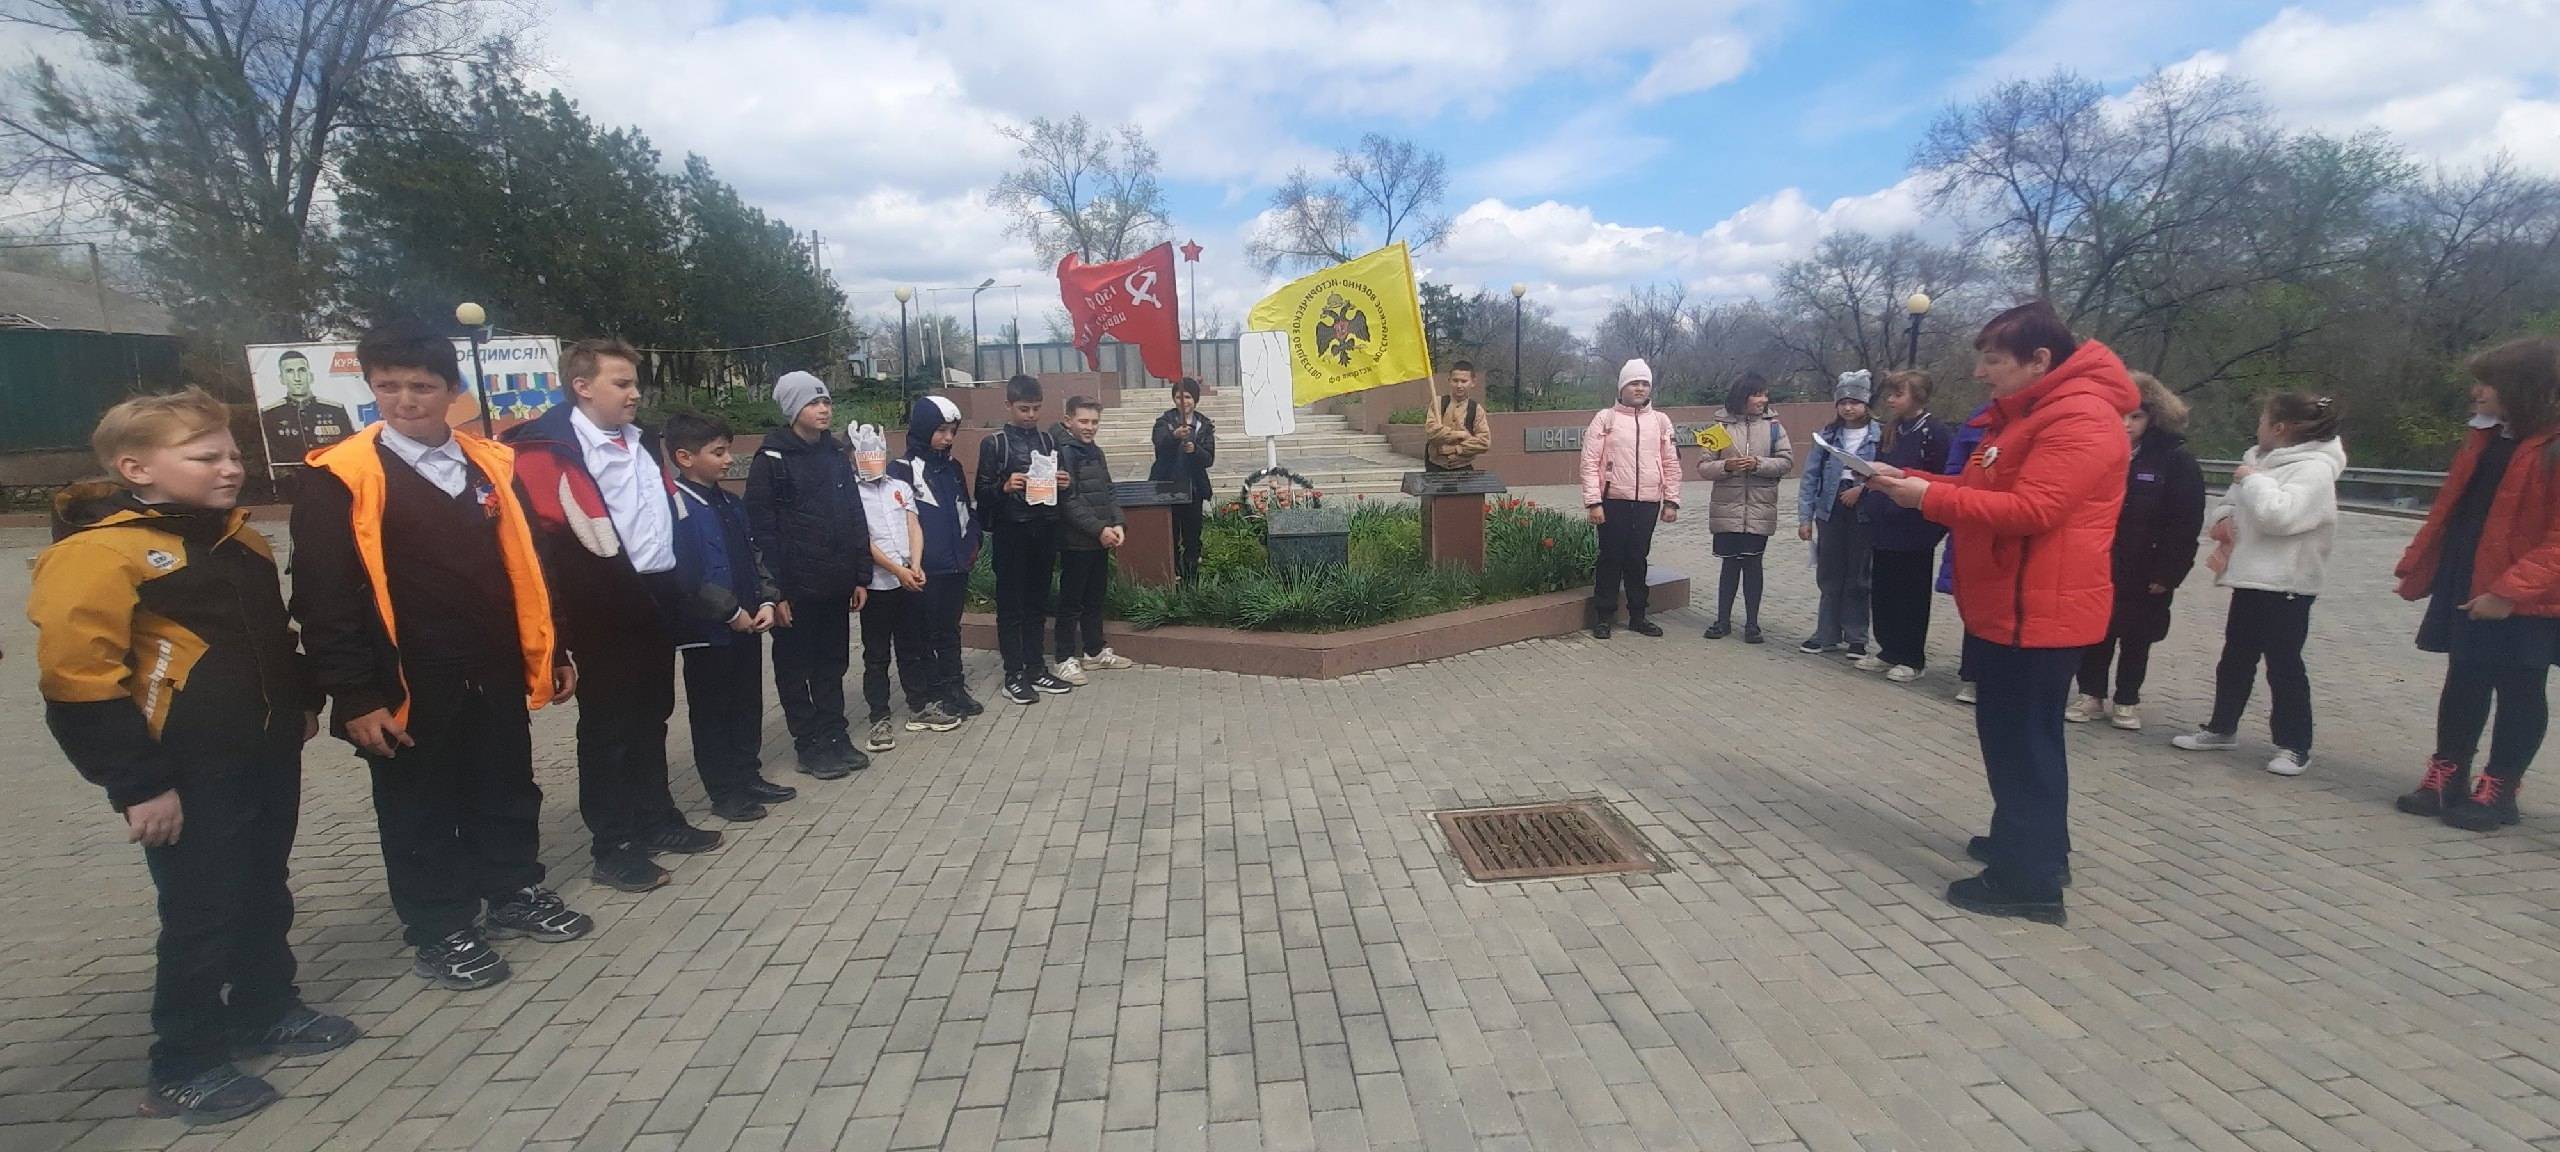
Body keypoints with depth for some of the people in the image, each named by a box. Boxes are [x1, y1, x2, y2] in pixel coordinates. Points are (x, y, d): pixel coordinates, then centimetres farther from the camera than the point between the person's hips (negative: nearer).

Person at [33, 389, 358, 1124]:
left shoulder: (234, 536, 9)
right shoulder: (97, 553, -17)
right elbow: (77, 683, -20)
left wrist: (301, 701, 18)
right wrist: (138, 783, -19)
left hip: (268, 755, 8)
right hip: (191, 775, -8)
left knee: (264, 896, 20)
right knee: (201, 912, 3)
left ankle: (266, 1009, 38)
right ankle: (184, 1068, 20)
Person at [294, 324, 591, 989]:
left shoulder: (490, 464, 6)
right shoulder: (341, 478, -8)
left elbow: (526, 565, 12)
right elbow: (324, 598, -9)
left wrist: (552, 651, 13)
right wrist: (355, 696, -12)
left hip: (496, 673, 4)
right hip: (409, 686, -4)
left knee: (508, 792, 17)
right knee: (420, 810, 11)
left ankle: (515, 894, 35)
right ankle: (440, 930, 25)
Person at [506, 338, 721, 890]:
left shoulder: (640, 440, 15)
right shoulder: (550, 447, -10)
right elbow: (544, 534, -17)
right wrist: (583, 603, -17)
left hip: (656, 598, 8)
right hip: (606, 611, -8)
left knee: (651, 716, 17)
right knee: (607, 725, 2)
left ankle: (656, 817, 30)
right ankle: (613, 846, 12)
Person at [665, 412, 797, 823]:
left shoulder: (730, 504, 10)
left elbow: (754, 557, 14)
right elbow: (686, 577, -22)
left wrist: (767, 601, 1)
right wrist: (730, 612, -18)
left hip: (746, 624, 8)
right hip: (706, 632, -8)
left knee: (748, 705, 17)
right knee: (712, 712, 6)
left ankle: (749, 777, 30)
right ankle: (724, 792, 16)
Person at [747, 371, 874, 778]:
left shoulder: (836, 454, 10)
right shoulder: (771, 460, -8)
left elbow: (855, 518, 12)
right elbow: (762, 530, -11)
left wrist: (861, 576, 8)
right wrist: (775, 590, -15)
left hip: (836, 583, 5)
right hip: (796, 587, -5)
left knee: (832, 665, 13)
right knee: (795, 668, 7)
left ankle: (835, 736, 24)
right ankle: (809, 745, 17)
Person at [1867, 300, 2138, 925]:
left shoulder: (2080, 419, -19)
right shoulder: (2025, 412, 16)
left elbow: (2030, 510, -27)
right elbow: (1980, 489, 18)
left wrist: (1929, 498, -22)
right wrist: (1909, 480, 4)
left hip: (2037, 611, -11)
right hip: (2006, 606, 11)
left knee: (2022, 740, -4)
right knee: (2017, 734, 20)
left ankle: (2030, 880, 5)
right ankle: (2030, 845, 34)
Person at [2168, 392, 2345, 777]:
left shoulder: (2313, 470, -16)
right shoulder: (2260, 458, 11)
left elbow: (2278, 515, -29)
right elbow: (2233, 498, 21)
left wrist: (2251, 479, -16)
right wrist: (2224, 517, -1)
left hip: (2286, 585, -9)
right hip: (2250, 579, 9)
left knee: (2284, 665, -1)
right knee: (2234, 659, 16)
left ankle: (2294, 746, 9)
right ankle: (2222, 728, 28)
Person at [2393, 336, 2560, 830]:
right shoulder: (2486, 439, 10)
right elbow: (2451, 509, 15)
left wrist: (2511, 591, -26)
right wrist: (2418, 570, 13)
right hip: (2466, 590, 8)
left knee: (2518, 692, 6)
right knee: (2463, 684, 14)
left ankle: (2497, 791, 15)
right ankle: (2446, 777, 24)